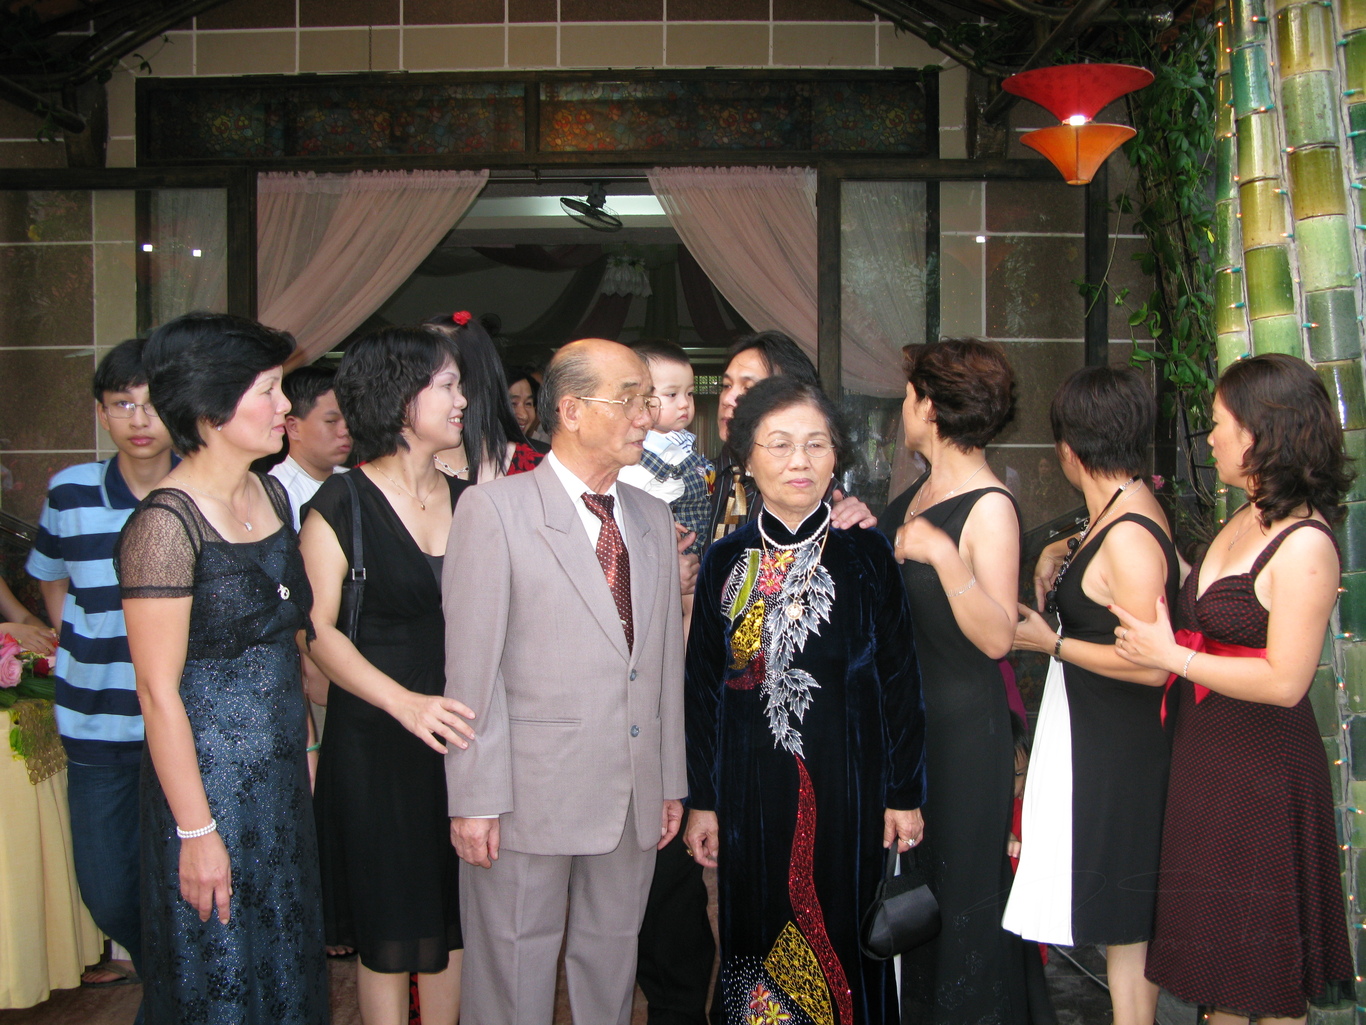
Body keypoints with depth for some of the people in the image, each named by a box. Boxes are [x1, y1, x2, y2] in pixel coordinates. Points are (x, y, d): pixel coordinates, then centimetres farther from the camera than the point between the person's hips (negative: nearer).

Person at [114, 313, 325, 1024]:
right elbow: (159, 692, -19)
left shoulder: (272, 496, 4)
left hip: (283, 775, 7)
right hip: (209, 779, -7)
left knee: (287, 963, 20)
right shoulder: (166, 524, -20)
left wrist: (305, 743, 10)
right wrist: (197, 832, -17)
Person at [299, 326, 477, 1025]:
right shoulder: (344, 502, -8)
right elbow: (317, 629, -13)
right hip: (375, 738, -4)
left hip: (458, 731, 5)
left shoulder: (466, 500, 7)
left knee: (451, 915, 13)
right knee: (390, 924, 6)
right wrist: (404, 702, -24)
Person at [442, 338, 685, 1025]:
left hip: (635, 800, 5)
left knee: (612, 962, 17)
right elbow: (472, 666, -11)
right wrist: (476, 800, -14)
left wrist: (671, 782, 12)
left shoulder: (653, 519, 12)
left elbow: (665, 661, 13)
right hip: (530, 794, -5)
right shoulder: (493, 509, -7)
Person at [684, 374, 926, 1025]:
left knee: (846, 939, 8)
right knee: (757, 935, 11)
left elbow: (900, 680, -1)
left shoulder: (866, 555, -3)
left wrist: (905, 794, -3)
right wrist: (702, 800, 3)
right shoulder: (726, 563, 1)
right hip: (752, 788, 2)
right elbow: (703, 686, 5)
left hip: (848, 783, -1)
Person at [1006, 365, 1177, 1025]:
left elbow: (1151, 664, -27)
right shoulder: (1132, 505, 5)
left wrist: (1052, 643, -16)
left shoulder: (1127, 538, -24)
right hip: (1093, 727, 10)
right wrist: (1059, 551, 9)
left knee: (1121, 922, 3)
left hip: (1113, 743, -10)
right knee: (1123, 918, 20)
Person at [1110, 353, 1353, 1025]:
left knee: (1265, 970, 8)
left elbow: (1285, 681, -23)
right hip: (1204, 750, 9)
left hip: (1262, 767, -9)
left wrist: (1172, 657, -19)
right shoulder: (1244, 522, 8)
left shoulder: (1305, 545, -20)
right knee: (1214, 940, 20)